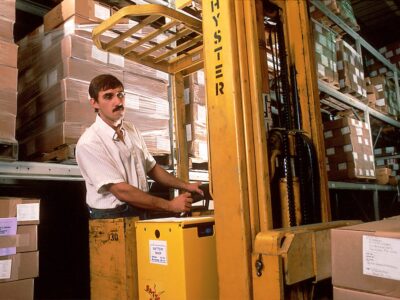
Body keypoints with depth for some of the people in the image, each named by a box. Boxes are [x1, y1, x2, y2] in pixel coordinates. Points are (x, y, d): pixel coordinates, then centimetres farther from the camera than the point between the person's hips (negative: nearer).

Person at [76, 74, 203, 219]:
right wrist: (170, 205, -17)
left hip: (140, 214, 6)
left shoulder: (131, 130, 5)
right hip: (110, 218, -6)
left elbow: (151, 167, 13)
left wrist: (185, 186, 6)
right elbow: (121, 191, -19)